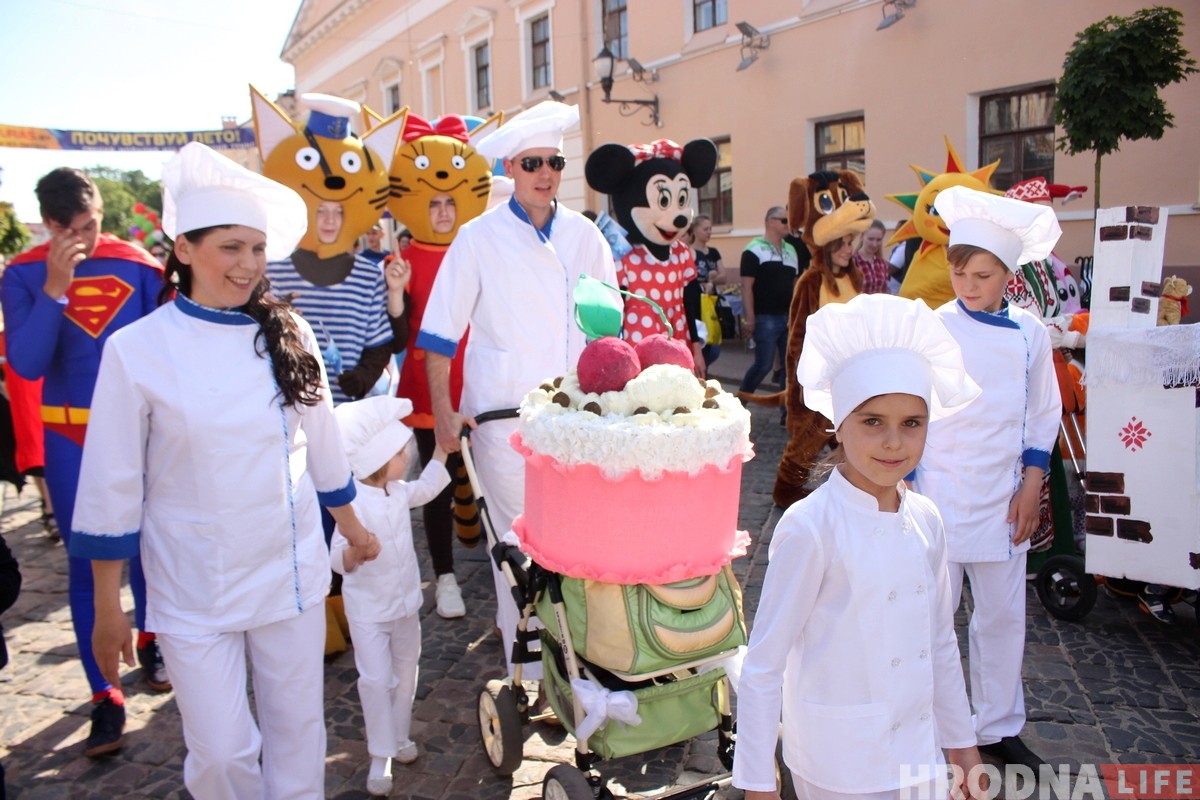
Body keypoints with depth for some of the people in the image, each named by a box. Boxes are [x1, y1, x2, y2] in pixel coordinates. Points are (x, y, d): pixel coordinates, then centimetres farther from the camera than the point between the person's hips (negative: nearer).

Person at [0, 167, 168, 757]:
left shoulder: (137, 265, -5)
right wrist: (54, 289, -23)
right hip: (69, 436, 0)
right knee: (86, 561, 1)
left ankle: (149, 641, 37)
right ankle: (104, 695, 10)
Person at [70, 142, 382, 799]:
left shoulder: (288, 334, -2)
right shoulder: (136, 350, -10)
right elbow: (112, 487, -5)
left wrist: (349, 523, 18)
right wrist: (108, 608, -1)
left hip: (292, 568, 3)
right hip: (195, 588, -2)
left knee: (298, 730, 14)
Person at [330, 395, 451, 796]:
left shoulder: (398, 491, -3)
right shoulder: (353, 504, -26)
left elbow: (426, 487, 19)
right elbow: (338, 559, -25)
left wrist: (442, 447, 16)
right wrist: (353, 553, -47)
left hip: (406, 601, 7)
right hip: (368, 610, -7)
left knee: (406, 672, 18)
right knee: (376, 680, -5)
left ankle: (399, 737, 37)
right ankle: (380, 757, 11)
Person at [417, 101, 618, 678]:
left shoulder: (584, 235, 7)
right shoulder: (479, 238, -1)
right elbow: (441, 334, 0)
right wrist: (443, 411, -6)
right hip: (502, 415, -2)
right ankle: (525, 670, 20)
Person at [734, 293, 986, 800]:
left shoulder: (925, 521, -2)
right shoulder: (810, 528, -20)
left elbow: (942, 643, 10)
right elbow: (762, 666, -16)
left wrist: (962, 743, 16)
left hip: (916, 755, 5)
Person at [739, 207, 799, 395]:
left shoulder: (791, 250, 14)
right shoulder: (754, 250, -8)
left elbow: (796, 284, 18)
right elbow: (747, 286, -12)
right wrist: (750, 318, -17)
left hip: (789, 317, 7)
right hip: (765, 318, -7)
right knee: (764, 365, -3)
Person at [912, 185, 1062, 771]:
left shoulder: (1030, 334, 3)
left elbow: (1044, 414, 11)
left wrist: (1033, 483, 2)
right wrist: (906, 487, -9)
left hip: (1003, 500, 4)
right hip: (937, 497, -3)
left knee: (1003, 615, 14)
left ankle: (999, 727, 34)